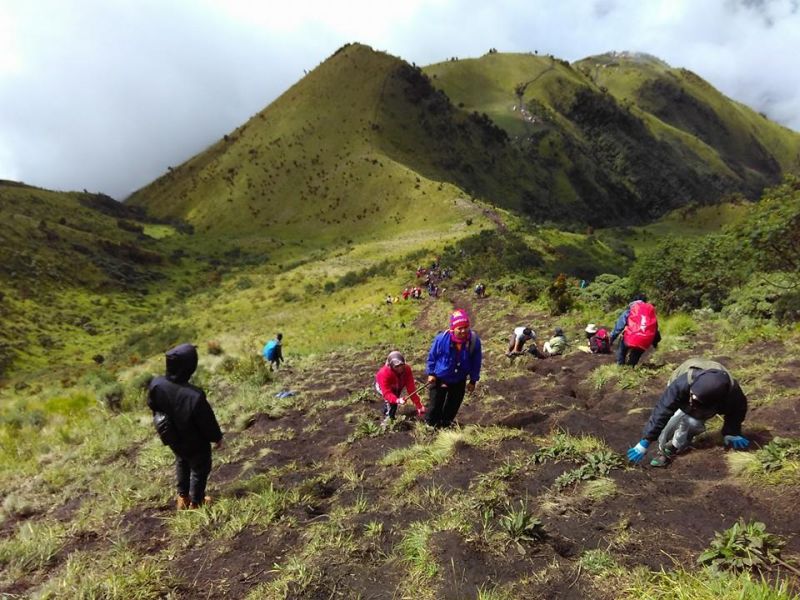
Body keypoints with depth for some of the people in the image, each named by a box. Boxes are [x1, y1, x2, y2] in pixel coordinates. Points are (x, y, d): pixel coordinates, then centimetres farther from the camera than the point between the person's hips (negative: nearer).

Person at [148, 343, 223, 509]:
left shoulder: (156, 384, -25)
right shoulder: (194, 395, -43)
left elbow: (153, 407, -2)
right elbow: (207, 421, -26)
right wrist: (217, 437, -5)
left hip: (173, 439, 5)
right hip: (195, 444, -5)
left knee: (182, 464, 33)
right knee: (199, 469, 24)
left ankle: (183, 497, 52)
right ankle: (196, 502, 44)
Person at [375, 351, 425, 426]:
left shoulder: (407, 369, -33)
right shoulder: (384, 373, -44)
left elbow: (411, 388, -33)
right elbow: (386, 393, -48)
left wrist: (419, 406, -37)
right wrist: (397, 400, -67)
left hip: (396, 386, 4)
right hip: (381, 385, -4)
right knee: (389, 400, -26)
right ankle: (388, 417, -10)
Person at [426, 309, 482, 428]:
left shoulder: (474, 340, -22)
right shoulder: (442, 338, -27)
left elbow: (476, 362, -7)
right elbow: (432, 356, -9)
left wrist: (473, 380, -2)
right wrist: (431, 373, -6)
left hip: (459, 381, 3)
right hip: (439, 378, -2)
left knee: (453, 406, 18)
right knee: (435, 405, 8)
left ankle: (445, 424, 42)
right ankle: (431, 425, 32)